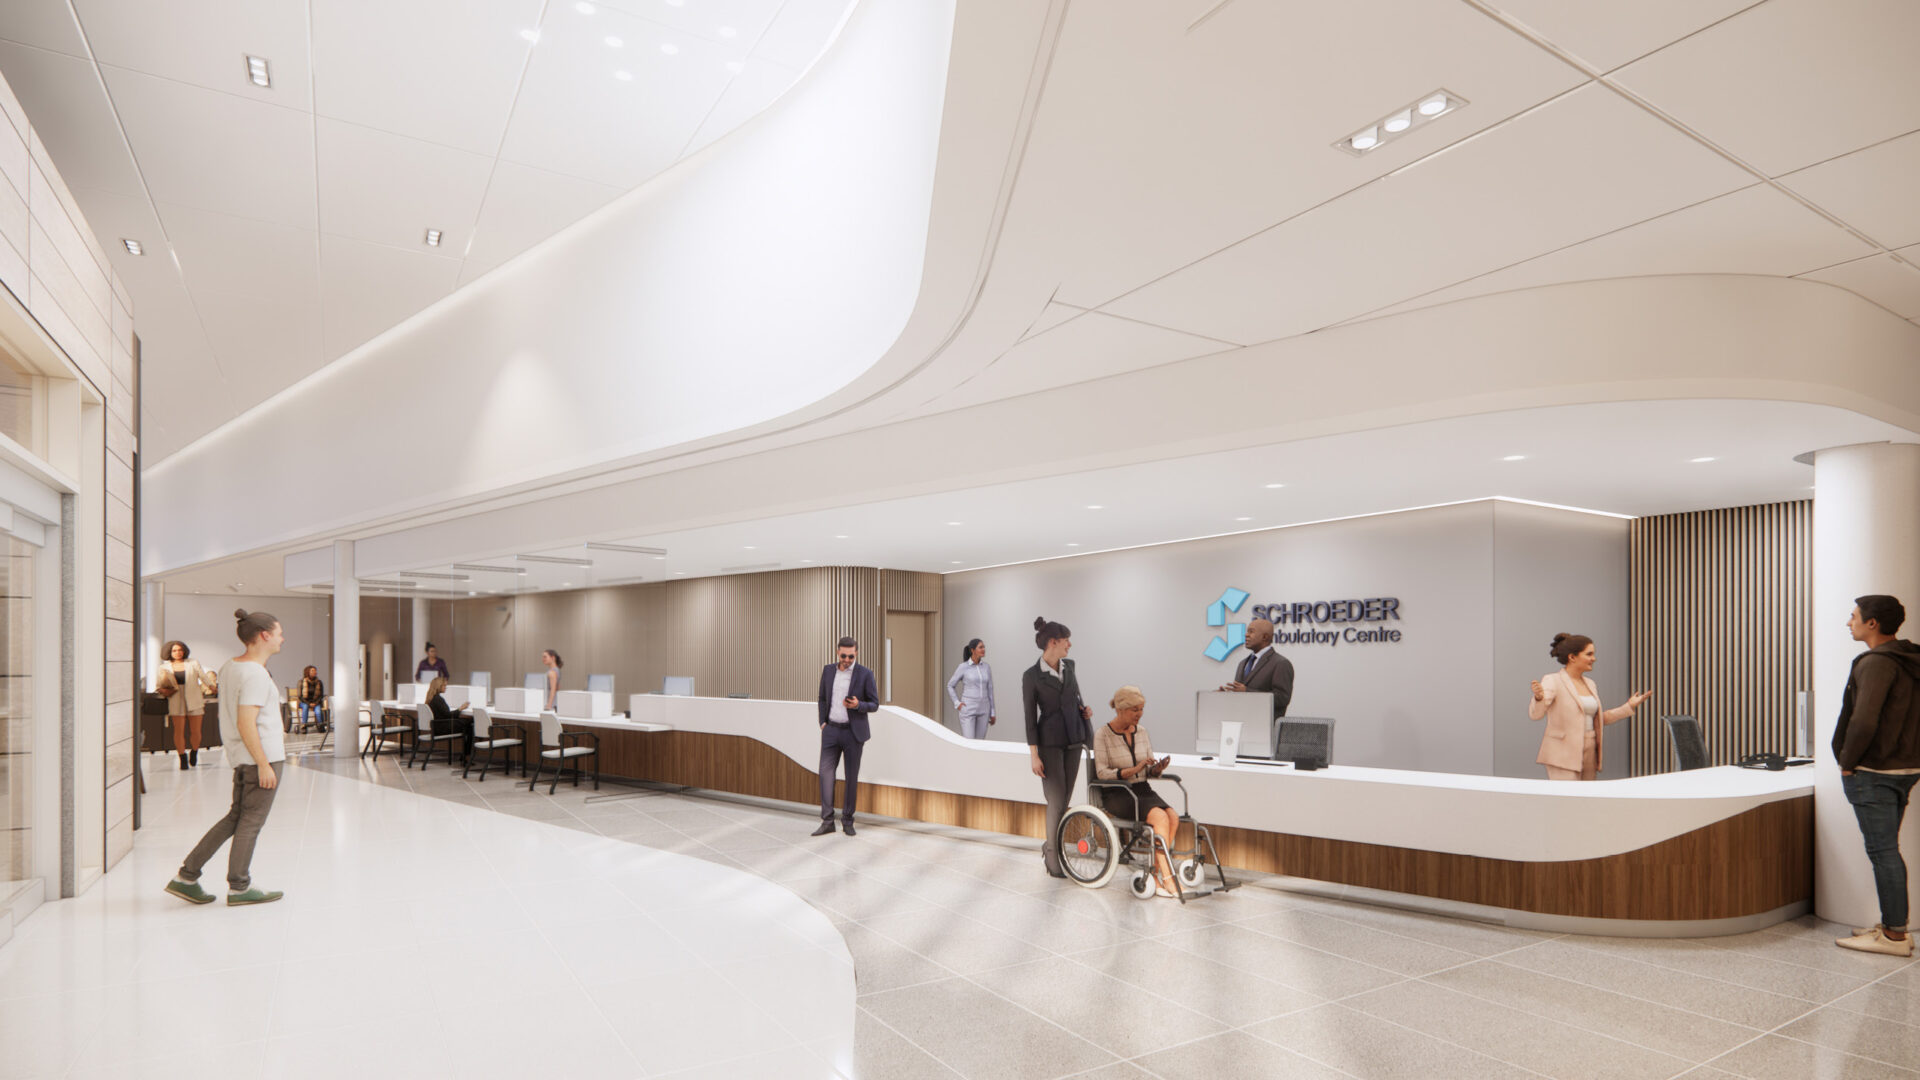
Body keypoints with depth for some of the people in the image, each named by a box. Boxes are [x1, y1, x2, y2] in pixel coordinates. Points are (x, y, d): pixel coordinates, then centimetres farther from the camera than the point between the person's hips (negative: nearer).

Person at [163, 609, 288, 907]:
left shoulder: (229, 667, 12)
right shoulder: (255, 675, -17)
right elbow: (246, 724, -22)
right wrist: (264, 764, -20)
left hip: (241, 758, 9)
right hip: (263, 756, -9)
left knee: (236, 817, 17)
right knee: (251, 822, 2)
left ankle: (186, 877, 18)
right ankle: (239, 888, 12)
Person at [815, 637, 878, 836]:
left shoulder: (865, 674, -7)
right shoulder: (828, 671, 4)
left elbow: (874, 705, -3)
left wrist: (858, 705, -24)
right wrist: (822, 723, 1)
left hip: (854, 732, -3)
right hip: (831, 730, 3)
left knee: (852, 777, 4)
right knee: (825, 773, -7)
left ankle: (847, 821, 17)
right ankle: (827, 822, -3)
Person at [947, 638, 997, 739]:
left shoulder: (986, 667, 6)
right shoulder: (963, 667, -7)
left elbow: (989, 689, 9)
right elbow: (950, 686, 4)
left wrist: (992, 712, 8)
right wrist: (957, 704, -7)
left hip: (983, 709, 4)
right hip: (968, 709, -4)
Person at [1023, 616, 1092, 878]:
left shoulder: (1069, 666, 6)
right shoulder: (1031, 676, -10)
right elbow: (1030, 718, -10)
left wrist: (1084, 711, -1)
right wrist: (1033, 756, -13)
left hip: (1073, 740, 6)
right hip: (1048, 742, -6)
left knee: (1065, 799, 9)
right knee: (1057, 800, -9)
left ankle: (1050, 845, 29)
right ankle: (1053, 858, 5)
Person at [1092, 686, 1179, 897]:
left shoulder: (1141, 731, 10)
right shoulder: (1103, 734, -6)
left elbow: (1149, 770, 14)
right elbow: (1101, 772, -12)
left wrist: (1157, 768, -10)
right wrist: (1132, 770, -24)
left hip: (1142, 790, 6)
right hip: (1115, 794, -5)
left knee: (1173, 817, -23)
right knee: (1160, 817, -29)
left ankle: (1158, 875, -15)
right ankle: (1167, 877, -23)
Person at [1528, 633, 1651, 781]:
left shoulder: (1589, 684, 14)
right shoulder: (1552, 681, -9)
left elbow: (1598, 719, 22)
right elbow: (1535, 714, -21)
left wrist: (1630, 706, 18)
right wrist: (1538, 697, -43)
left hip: (1589, 756, 8)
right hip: (1563, 755, -7)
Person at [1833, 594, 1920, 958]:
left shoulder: (1877, 662, -18)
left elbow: (1864, 720, -26)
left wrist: (1847, 761, -14)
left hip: (1873, 773, -10)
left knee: (1883, 852, -4)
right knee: (1888, 850, 16)